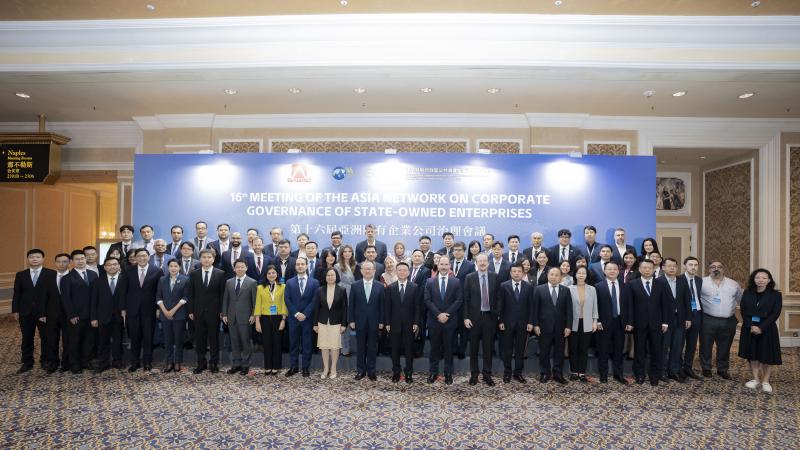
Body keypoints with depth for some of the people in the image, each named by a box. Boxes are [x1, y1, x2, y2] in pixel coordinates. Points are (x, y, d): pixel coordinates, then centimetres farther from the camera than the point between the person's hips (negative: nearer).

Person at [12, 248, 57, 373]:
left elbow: (54, 294, -7)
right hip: (25, 312, 3)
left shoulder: (51, 274, -4)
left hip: (45, 312, -2)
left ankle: (45, 361, 19)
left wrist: (49, 312, -12)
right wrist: (15, 310, -2)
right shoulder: (20, 275, 7)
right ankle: (27, 362, 21)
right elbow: (17, 294, 7)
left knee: (46, 338, 5)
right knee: (27, 338, 10)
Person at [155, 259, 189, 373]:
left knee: (179, 339, 3)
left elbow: (185, 297, -6)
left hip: (179, 314, -3)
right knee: (167, 340, 6)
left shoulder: (185, 280, 0)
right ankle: (168, 362, 14)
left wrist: (174, 310, -11)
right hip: (165, 314, 3)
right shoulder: (162, 280, 10)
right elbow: (158, 297, 7)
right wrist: (165, 311, -6)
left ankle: (178, 363, 12)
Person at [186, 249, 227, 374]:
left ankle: (214, 363, 17)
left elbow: (222, 294, -2)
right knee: (199, 339, 8)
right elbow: (191, 294, 6)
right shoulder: (193, 274, 5)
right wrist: (191, 311, 1)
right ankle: (201, 363, 18)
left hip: (214, 312, -2)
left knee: (214, 339, 6)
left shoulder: (220, 274, -2)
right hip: (198, 312, 2)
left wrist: (222, 311, -5)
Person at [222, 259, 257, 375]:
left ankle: (245, 365, 12)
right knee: (234, 342, 9)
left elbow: (254, 300, -3)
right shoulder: (229, 282, 10)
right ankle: (235, 364, 19)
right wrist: (224, 314, 4)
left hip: (245, 317, -4)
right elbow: (225, 299, 11)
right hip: (232, 317, 4)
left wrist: (253, 315, -8)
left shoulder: (252, 282, -2)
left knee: (246, 342, 1)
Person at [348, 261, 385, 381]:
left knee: (372, 348, 7)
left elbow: (382, 305, 1)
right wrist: (351, 320, -3)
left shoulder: (380, 286, 0)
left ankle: (371, 371, 18)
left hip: (374, 322, 0)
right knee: (360, 347, 9)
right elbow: (351, 304, 2)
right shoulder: (355, 286, 0)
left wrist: (381, 321, -2)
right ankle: (361, 370, 20)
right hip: (360, 322, 0)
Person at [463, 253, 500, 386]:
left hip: (490, 316, 1)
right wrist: (466, 317, -7)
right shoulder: (469, 277, -2)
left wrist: (499, 315, -1)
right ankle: (474, 374, 22)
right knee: (474, 347, 9)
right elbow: (466, 299, -2)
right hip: (474, 316, -1)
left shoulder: (495, 277, 1)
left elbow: (498, 297, 3)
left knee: (488, 347, 8)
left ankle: (487, 374, 20)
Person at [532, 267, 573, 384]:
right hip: (544, 326, -1)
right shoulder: (539, 289, -1)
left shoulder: (566, 290, 4)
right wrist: (535, 325, -7)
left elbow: (569, 310, 2)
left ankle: (558, 374, 21)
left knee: (559, 352, 9)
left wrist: (568, 326, -4)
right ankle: (545, 373, 20)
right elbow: (535, 308, -2)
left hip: (560, 327, 2)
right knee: (544, 352, 7)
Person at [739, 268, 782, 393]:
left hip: (767, 329, -2)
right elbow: (743, 311, 1)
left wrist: (761, 327, -17)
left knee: (767, 355, 3)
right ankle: (756, 379, 20)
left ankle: (765, 381, 15)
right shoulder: (747, 294, 4)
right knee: (752, 354, 8)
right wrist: (751, 326, -14)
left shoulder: (775, 294, -3)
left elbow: (775, 313, -9)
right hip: (749, 328, 2)